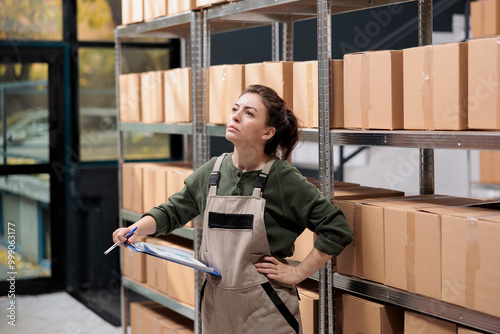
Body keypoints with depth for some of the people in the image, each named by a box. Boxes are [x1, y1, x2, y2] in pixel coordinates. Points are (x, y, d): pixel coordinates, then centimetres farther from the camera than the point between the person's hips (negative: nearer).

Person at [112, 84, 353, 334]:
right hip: (215, 306, 4)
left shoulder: (285, 180, -13)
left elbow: (337, 230, -12)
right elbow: (172, 212, 13)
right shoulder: (211, 172, 1)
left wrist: (298, 273, -11)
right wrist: (136, 229, -4)